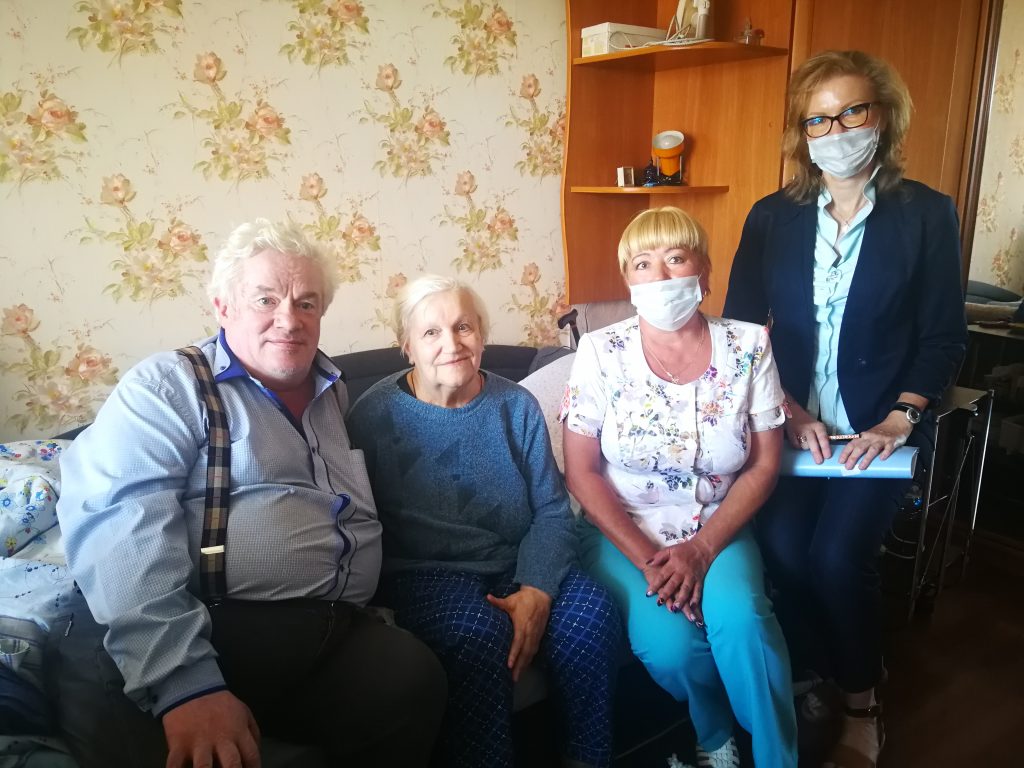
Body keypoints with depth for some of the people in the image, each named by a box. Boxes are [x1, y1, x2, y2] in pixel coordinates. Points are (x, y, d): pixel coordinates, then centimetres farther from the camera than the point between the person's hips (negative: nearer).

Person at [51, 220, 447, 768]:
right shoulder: (169, 385, 1)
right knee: (101, 679, -33)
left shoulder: (334, 395, 20)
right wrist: (187, 681, -23)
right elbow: (118, 528, -14)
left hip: (338, 632, 5)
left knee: (412, 675, -23)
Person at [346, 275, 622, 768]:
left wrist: (535, 591, -16)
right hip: (425, 573, -3)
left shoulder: (517, 406, 5)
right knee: (478, 633, -33)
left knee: (592, 614, -22)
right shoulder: (374, 416, -4)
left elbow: (552, 510, 0)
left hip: (519, 566, 4)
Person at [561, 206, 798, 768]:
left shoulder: (748, 346, -4)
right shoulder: (601, 353, -9)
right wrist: (646, 559, -16)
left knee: (738, 614, -29)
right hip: (624, 532, -1)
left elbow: (765, 464, -2)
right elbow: (582, 473, -7)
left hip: (717, 531, 1)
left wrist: (703, 549, -13)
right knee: (667, 644, -25)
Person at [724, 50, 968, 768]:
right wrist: (787, 410, -8)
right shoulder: (771, 217, 4)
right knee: (781, 545, -18)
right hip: (791, 419, 2)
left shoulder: (927, 214, -1)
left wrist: (899, 420, -11)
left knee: (838, 554, -19)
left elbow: (944, 337, 0)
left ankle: (862, 701, 9)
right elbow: (740, 328, 2)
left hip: (880, 423, -1)